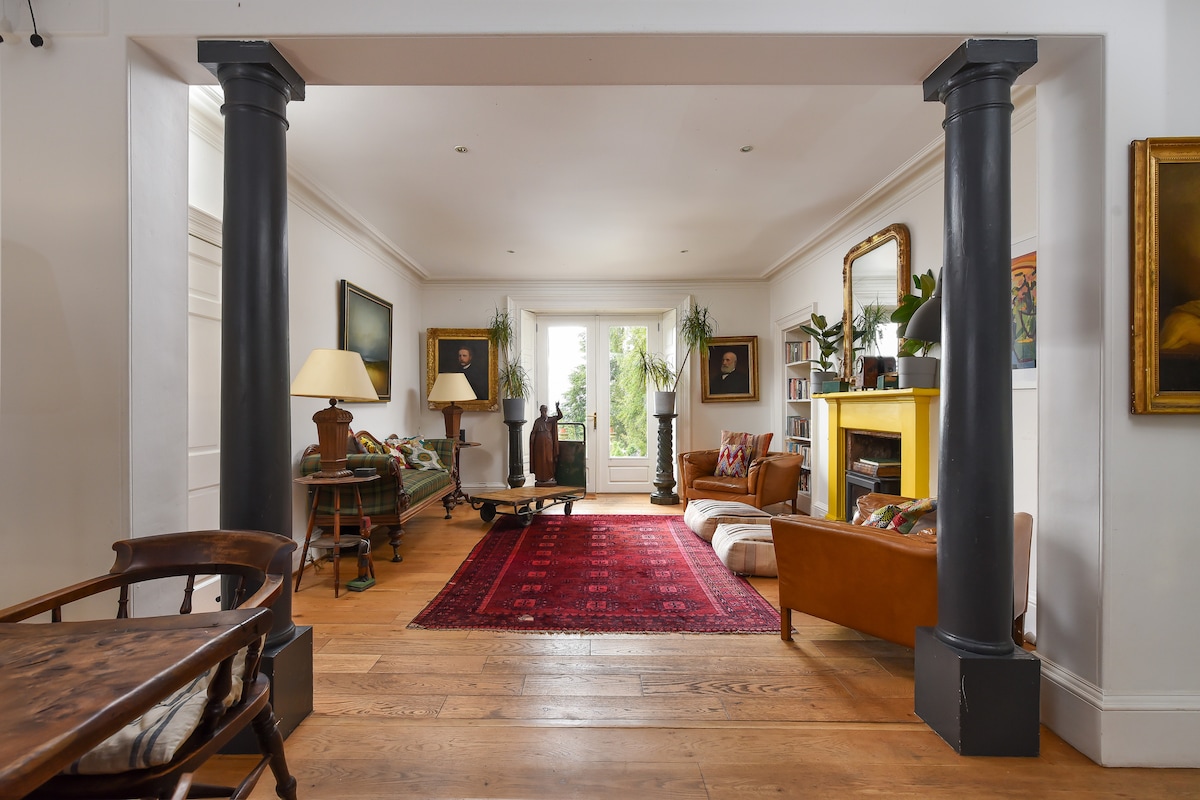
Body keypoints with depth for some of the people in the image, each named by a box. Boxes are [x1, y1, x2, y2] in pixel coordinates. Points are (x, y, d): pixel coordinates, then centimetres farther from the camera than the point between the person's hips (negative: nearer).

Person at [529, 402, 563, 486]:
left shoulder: (550, 420, 5)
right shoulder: (537, 421, 7)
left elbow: (560, 416, -8)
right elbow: (533, 432, 6)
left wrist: (557, 407, -20)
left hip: (548, 442, 0)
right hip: (539, 442, 0)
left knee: (549, 459, 0)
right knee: (539, 459, 1)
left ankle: (549, 476, 5)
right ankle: (540, 477, 7)